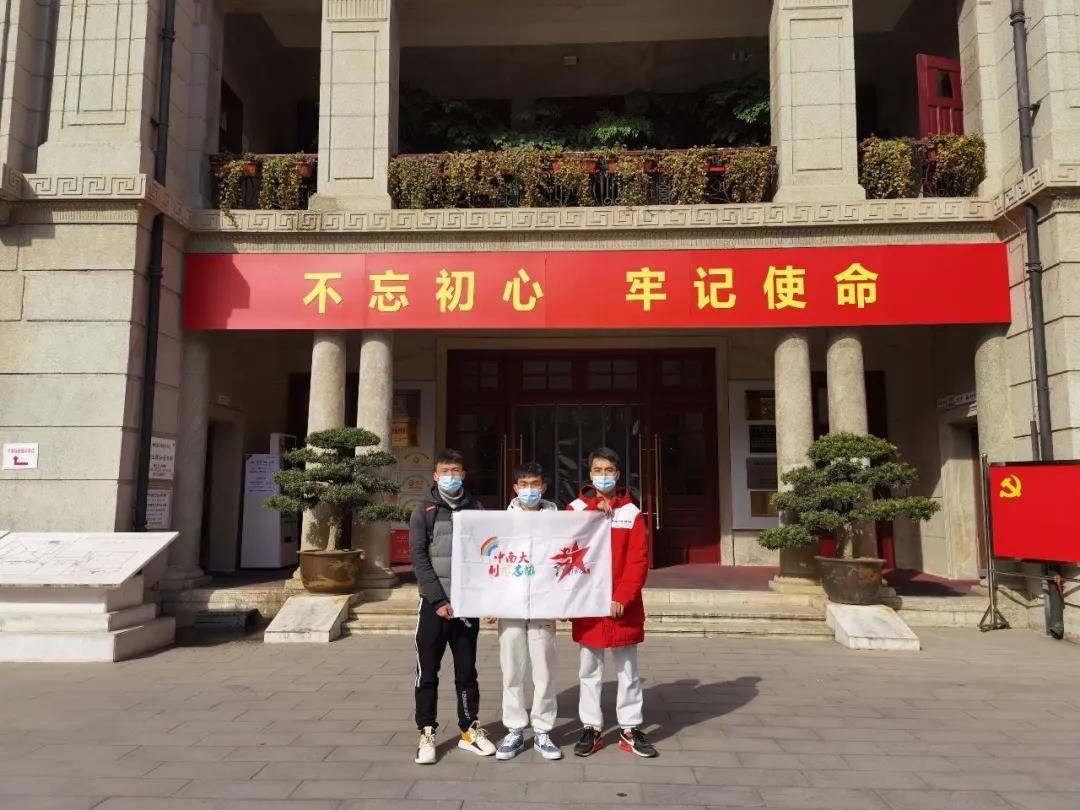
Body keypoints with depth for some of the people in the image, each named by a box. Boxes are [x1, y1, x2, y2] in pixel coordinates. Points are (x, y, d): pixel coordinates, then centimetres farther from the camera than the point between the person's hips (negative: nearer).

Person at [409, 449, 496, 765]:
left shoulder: (476, 508, 7)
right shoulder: (424, 510, 0)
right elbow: (419, 558, -7)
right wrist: (438, 599, -14)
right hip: (434, 602, -2)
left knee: (467, 671, 11)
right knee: (428, 672, 4)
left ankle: (469, 730, 23)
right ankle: (427, 733, 15)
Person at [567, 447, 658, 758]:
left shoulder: (632, 513, 0)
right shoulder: (576, 510, 1)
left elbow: (638, 560, -5)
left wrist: (622, 597, -15)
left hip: (623, 605, 0)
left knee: (628, 670, 10)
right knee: (590, 670, 10)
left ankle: (630, 729, 21)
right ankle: (591, 728, 20)